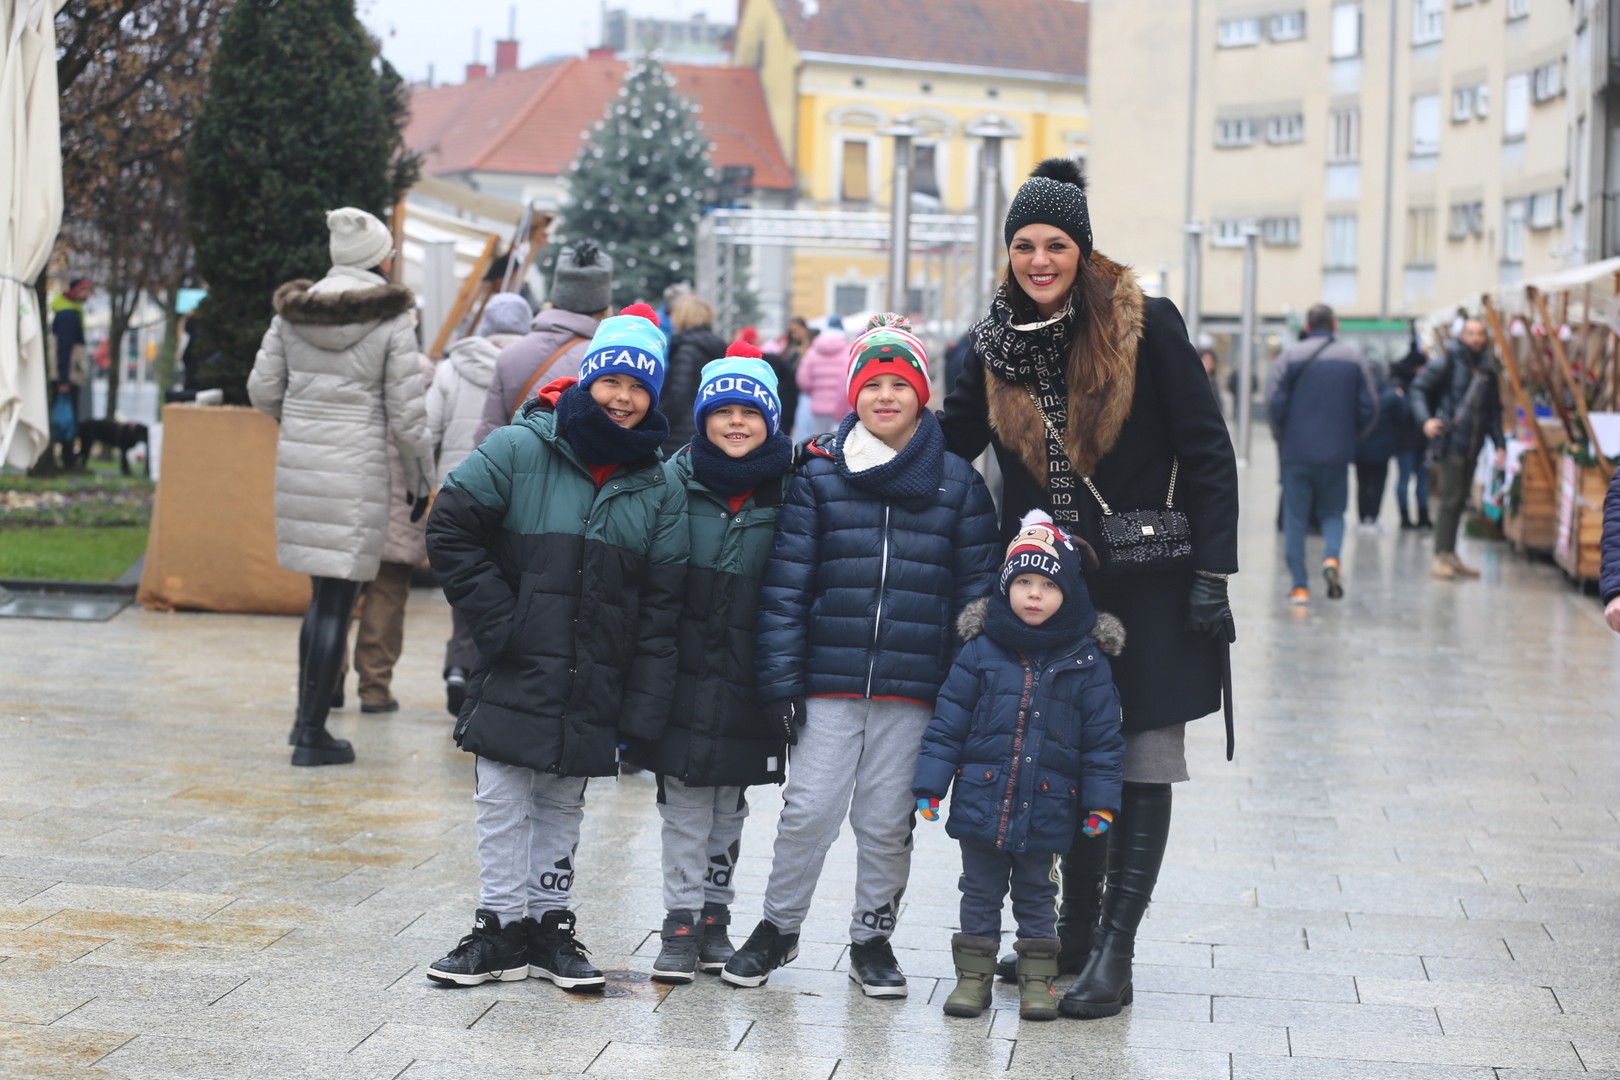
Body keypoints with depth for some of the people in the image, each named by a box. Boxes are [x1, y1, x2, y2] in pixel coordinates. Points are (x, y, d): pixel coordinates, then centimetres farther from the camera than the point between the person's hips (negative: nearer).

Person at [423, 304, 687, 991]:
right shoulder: (519, 450, -6)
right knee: (503, 806, 2)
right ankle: (501, 927, 13)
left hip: (594, 689, 3)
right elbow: (450, 530, -6)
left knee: (562, 809, 12)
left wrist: (641, 716, -1)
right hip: (515, 677, -3)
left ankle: (549, 926, 22)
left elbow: (659, 609, 4)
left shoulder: (659, 491, 5)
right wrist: (499, 619, -10)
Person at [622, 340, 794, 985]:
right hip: (684, 671, -1)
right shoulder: (675, 482, -2)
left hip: (748, 682, 1)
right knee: (685, 804, 0)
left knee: (729, 806, 11)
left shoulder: (787, 492, 0)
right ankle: (681, 922, 7)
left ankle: (715, 917, 21)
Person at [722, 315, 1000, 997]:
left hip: (914, 687, 0)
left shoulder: (958, 485, 5)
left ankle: (872, 938, 24)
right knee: (809, 811, -1)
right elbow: (785, 587, 1)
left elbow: (977, 589, 5)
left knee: (887, 821, 7)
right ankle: (778, 927, 19)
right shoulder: (820, 478, 3)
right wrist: (780, 683, -4)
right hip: (828, 683, 0)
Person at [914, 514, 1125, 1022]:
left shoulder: (1087, 662, -3)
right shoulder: (980, 651, -2)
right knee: (980, 893, 11)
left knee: (1037, 897, 12)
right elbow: (948, 722, 1)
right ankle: (974, 975, 20)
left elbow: (1102, 737, 0)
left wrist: (1101, 802, -3)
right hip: (981, 803, 1)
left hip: (1046, 810, -1)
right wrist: (930, 785, -3)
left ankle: (1037, 979, 22)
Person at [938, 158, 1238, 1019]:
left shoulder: (1146, 325, -8)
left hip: (1142, 588, -4)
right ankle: (1074, 932, 22)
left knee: (1141, 768, -3)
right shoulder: (995, 345, 5)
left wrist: (1211, 575, -10)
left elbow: (1206, 454, -6)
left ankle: (1112, 954, 0)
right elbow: (947, 444, 13)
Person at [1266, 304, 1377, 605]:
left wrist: (1281, 435, 6)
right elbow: (1370, 407, 0)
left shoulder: (1290, 355, -5)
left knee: (1295, 517, 6)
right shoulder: (1354, 358, 3)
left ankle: (1299, 585, 3)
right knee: (1332, 512, 15)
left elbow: (1274, 402, -10)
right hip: (1338, 452, 2)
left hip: (1296, 452, -2)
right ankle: (1332, 557, -13)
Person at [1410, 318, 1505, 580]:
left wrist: (1499, 442, 10)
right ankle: (1440, 557, -7)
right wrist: (1425, 419, -18)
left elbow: (1494, 410, 18)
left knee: (1460, 501, 10)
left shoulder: (1488, 371, 13)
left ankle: (1450, 555, 17)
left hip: (1472, 447, 6)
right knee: (1451, 499, -10)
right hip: (1450, 442, -6)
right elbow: (1419, 386, -4)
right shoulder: (1449, 363, -4)